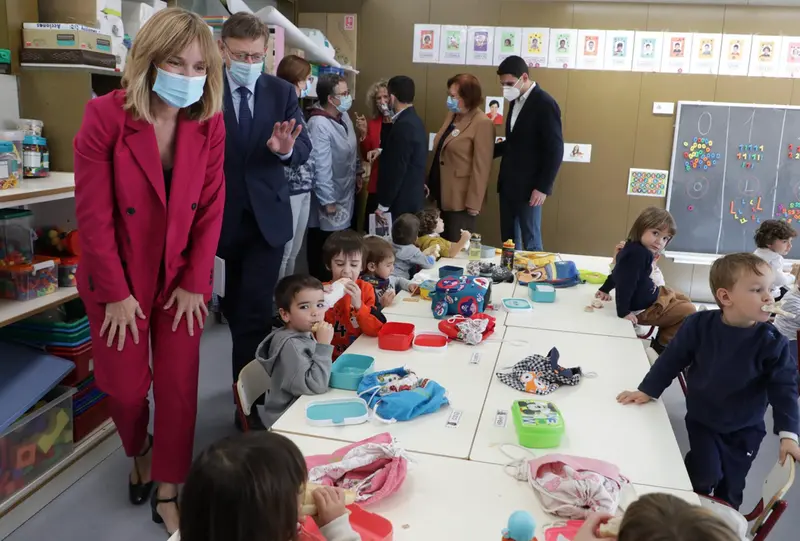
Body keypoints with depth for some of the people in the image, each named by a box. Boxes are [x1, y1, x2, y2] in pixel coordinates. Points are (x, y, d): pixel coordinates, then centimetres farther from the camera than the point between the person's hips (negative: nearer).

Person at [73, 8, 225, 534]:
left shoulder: (210, 124, -7)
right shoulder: (105, 116, -16)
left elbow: (211, 208, -4)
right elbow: (94, 213, -15)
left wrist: (194, 283, -6)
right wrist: (117, 293, -12)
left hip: (182, 277, 2)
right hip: (117, 278, -2)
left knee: (179, 387, 4)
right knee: (125, 388, 9)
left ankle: (167, 493, 25)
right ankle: (140, 453, 43)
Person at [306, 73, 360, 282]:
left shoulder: (344, 116, 3)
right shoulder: (319, 124, -25)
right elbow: (320, 166, -25)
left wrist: (356, 172, 17)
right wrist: (327, 201, -22)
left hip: (345, 194, 9)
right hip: (329, 199, -9)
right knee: (323, 253, 6)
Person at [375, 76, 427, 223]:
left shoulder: (403, 126, -20)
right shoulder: (414, 120, 10)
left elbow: (396, 169, -21)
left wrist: (383, 205, -16)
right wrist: (383, 151, 13)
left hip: (402, 202, -9)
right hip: (412, 199, 9)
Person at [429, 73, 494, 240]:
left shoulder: (482, 123, -16)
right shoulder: (452, 115, 10)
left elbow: (481, 167, -17)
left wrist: (473, 202, -16)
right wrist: (431, 184, 15)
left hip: (461, 199, -8)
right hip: (443, 194, 8)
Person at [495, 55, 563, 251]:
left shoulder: (545, 104, -13)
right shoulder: (515, 101, 11)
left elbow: (555, 150, -15)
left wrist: (543, 187, -16)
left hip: (528, 187, -8)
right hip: (508, 184, 8)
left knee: (530, 244, 1)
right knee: (508, 241, 12)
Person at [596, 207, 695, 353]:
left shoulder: (636, 249, -2)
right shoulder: (637, 253, -35)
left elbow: (618, 272, 10)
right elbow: (626, 282, -36)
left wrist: (605, 289, 20)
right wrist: (624, 311, -30)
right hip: (643, 308, -10)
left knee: (685, 300, 26)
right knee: (688, 311, 1)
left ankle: (662, 339, 31)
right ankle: (661, 345, 11)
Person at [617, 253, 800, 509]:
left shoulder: (772, 342, -19)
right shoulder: (699, 324, -18)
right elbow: (672, 359, -7)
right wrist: (647, 390, -3)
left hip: (746, 428, 1)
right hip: (702, 419, -1)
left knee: (730, 487, 10)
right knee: (707, 475, -8)